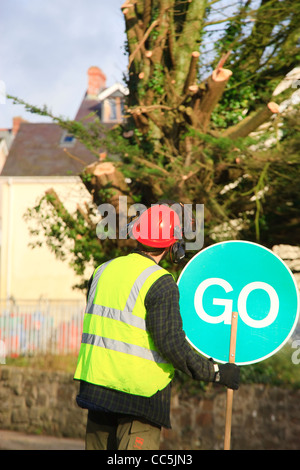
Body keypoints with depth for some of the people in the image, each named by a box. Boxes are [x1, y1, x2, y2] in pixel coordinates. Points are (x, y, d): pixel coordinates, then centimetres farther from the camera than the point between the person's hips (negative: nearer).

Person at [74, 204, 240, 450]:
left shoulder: (104, 270, 9)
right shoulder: (160, 283, -14)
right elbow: (172, 344, -18)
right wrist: (216, 372, -11)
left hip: (96, 383, 7)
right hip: (138, 393, -7)